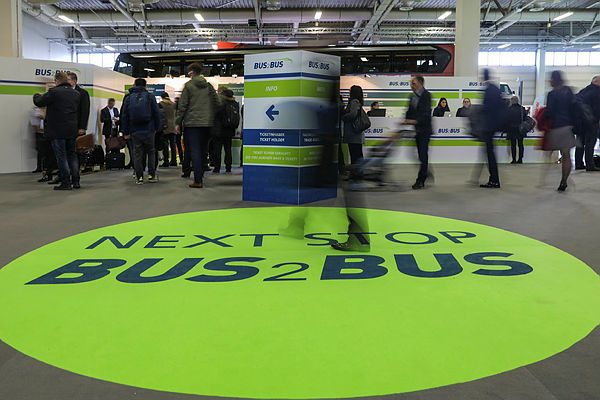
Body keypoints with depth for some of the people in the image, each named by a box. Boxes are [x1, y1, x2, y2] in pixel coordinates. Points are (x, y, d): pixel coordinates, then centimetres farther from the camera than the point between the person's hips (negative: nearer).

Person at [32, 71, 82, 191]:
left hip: (57, 130, -6)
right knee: (72, 155, 12)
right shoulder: (76, 93, 10)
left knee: (61, 156, -1)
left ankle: (66, 183, -1)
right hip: (72, 130, 6)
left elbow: (39, 102, -4)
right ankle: (75, 181, 12)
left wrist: (37, 95, 16)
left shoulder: (54, 92, -12)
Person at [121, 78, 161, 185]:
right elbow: (156, 113, -3)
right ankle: (151, 175, 6)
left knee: (137, 153, 5)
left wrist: (126, 131, 10)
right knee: (150, 152, 10)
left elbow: (124, 116, 6)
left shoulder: (129, 98, 5)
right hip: (148, 130, -1)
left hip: (135, 131, 1)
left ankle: (139, 177, 3)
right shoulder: (149, 96, 0)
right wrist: (157, 127, 5)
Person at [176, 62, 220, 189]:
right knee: (202, 151, 13)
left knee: (195, 151, -4)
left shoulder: (188, 85, -4)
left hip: (192, 123, -4)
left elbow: (182, 105, -7)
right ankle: (200, 178, 19)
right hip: (207, 124, 4)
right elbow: (218, 103, 6)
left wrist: (178, 122, -2)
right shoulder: (209, 86, 9)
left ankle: (198, 181, -8)